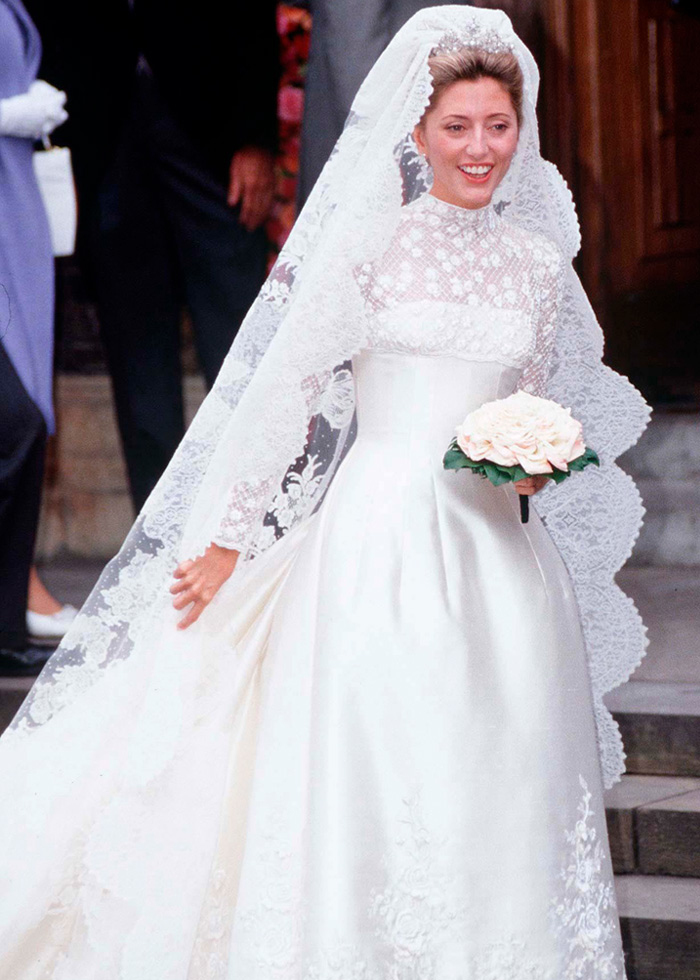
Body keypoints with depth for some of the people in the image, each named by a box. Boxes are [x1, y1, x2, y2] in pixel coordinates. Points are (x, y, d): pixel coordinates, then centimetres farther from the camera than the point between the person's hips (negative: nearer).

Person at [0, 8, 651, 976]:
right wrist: (228, 541, -5)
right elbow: (283, 390, -4)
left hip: (499, 552, 4)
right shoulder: (372, 241, -3)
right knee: (369, 776, -5)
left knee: (493, 790, 5)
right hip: (380, 537, -4)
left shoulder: (538, 261, 10)